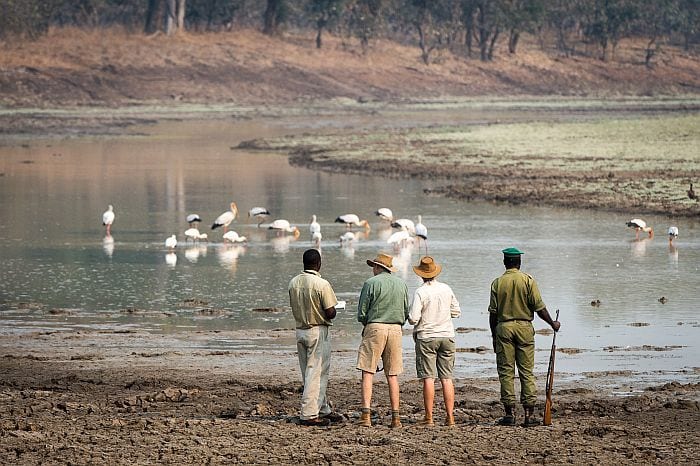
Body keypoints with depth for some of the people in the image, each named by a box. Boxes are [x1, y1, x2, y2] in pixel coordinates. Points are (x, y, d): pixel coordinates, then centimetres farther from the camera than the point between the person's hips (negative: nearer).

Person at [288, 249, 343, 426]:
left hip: (300, 330, 7)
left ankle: (323, 410, 23)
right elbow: (330, 313, -16)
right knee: (316, 373, -2)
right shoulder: (321, 284, -17)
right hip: (318, 331, -7)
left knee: (309, 373, 13)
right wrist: (332, 311, 5)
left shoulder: (293, 283, 2)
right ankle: (309, 414, -4)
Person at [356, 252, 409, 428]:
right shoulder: (401, 284, 10)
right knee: (392, 375, 8)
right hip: (396, 329, 4)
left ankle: (366, 414, -15)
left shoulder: (371, 283, -5)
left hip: (375, 328, -4)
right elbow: (407, 312, 11)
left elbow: (362, 312, -4)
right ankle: (395, 417, 5)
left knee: (367, 373, -3)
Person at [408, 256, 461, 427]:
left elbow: (413, 318, -16)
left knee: (428, 378, -2)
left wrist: (412, 318, 7)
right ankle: (450, 416, 2)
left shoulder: (421, 292, -12)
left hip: (426, 337, -4)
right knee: (447, 378, 5)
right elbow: (456, 312, 11)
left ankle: (429, 417, -3)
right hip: (447, 336, 4)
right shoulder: (446, 289, 3)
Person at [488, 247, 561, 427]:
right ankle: (529, 414, -1)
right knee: (527, 372, 3)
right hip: (524, 326, 0)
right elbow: (539, 307, -5)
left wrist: (494, 336, 10)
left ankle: (510, 414, 0)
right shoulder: (528, 280, -3)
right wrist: (552, 323, 9)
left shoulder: (497, 283, 1)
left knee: (506, 372, 3)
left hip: (503, 327, 0)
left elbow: (493, 312, 1)